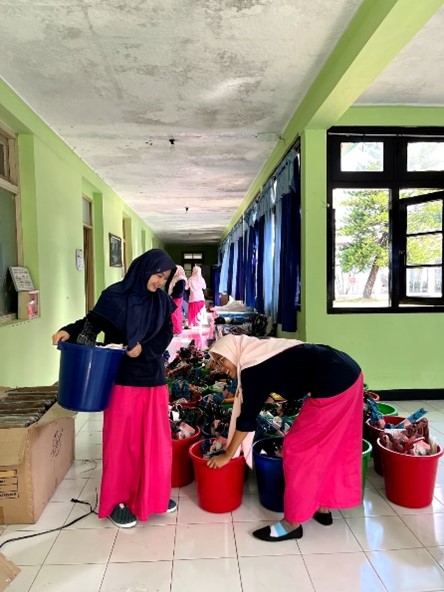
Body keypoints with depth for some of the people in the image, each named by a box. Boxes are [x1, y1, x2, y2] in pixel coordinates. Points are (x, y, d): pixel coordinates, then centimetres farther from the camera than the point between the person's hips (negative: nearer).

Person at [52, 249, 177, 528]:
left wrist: (144, 348, -14)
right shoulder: (115, 295, -9)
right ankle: (116, 500, 25)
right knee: (122, 440, 7)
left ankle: (154, 494, 33)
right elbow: (93, 322, -3)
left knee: (155, 439, 13)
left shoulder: (161, 300, 3)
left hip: (153, 378, 5)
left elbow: (167, 333, 2)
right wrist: (69, 331, -21)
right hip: (123, 378, -4)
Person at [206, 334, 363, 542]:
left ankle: (293, 523, 13)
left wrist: (227, 455, 6)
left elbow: (247, 416, -4)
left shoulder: (253, 368, -10)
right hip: (347, 373, 10)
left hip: (334, 384, -10)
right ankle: (322, 507, 35)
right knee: (328, 446, 21)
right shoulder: (260, 354, 17)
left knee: (299, 448, 2)